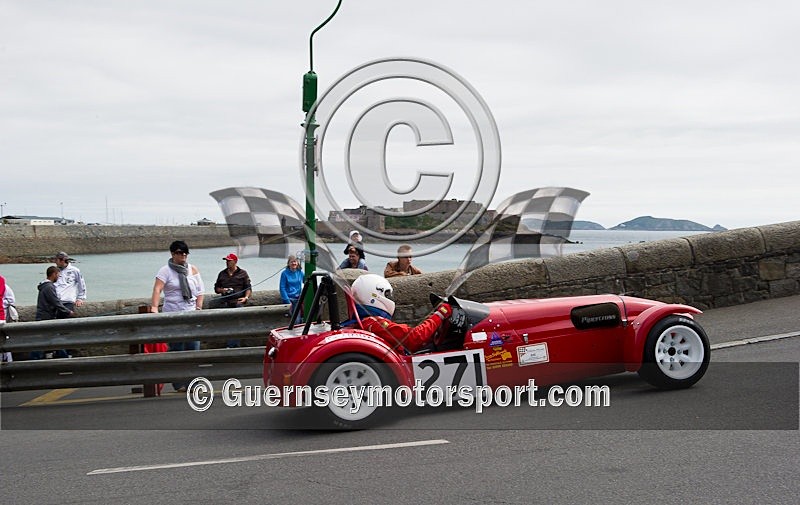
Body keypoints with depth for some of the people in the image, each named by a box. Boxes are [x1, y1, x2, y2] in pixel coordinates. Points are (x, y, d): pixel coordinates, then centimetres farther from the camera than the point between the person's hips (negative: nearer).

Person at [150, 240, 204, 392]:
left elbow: (200, 291, 14)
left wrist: (198, 308, 2)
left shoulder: (193, 270, 12)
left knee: (193, 347, -4)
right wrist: (154, 307, -28)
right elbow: (157, 289, -14)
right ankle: (179, 384, 6)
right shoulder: (165, 270, -1)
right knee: (176, 349, 0)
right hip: (173, 314, -3)